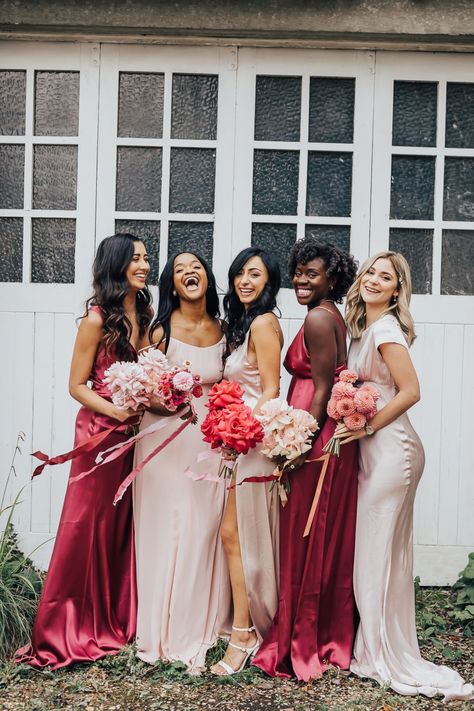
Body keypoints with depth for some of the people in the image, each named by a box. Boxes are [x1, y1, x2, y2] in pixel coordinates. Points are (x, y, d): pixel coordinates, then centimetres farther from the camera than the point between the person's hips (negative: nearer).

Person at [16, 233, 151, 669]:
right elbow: (77, 385, -9)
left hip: (137, 433, 6)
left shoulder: (145, 316, 7)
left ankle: (119, 618, 26)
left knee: (128, 526, 12)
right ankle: (72, 627, 16)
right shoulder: (97, 319, -11)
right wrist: (119, 412, -21)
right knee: (90, 527, 1)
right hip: (101, 431, -6)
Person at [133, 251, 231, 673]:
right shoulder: (162, 329, -6)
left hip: (209, 439, 4)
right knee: (168, 528, 2)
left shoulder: (221, 330, 6)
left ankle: (203, 622, 22)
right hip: (166, 438, -3)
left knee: (205, 528, 7)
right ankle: (168, 629, 16)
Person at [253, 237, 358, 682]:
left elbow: (322, 389, -18)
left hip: (314, 436, -10)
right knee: (326, 540, 15)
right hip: (329, 436, 10)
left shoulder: (317, 318, -13)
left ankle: (300, 644, 12)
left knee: (305, 539, 0)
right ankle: (331, 636, 26)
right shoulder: (332, 316, 16)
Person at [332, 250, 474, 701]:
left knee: (377, 553, -2)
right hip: (376, 450, 9)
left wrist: (367, 426, -15)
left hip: (390, 448, -9)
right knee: (384, 552, 14)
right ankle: (382, 652, 26)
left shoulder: (385, 328, -13)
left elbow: (410, 391, -18)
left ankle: (392, 662, 10)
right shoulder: (363, 327, 14)